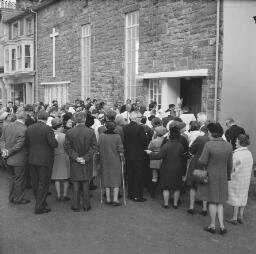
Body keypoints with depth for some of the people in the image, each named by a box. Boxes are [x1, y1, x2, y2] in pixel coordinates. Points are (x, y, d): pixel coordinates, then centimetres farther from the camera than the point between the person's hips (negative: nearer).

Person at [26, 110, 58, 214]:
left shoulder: (29, 128, 0)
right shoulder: (47, 129, -16)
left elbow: (27, 143, 5)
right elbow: (53, 144, -19)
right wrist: (55, 140, 2)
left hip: (32, 159, 6)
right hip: (45, 160, -5)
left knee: (35, 183, 17)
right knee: (43, 184, 4)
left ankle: (40, 202, 31)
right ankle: (39, 207, 7)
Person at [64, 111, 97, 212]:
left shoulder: (69, 132, -8)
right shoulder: (91, 132, -9)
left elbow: (67, 147, -7)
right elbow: (94, 147, -9)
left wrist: (76, 157, -6)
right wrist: (86, 158, -7)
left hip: (74, 163, 0)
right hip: (87, 163, 0)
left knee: (76, 184, 10)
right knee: (86, 183, 11)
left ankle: (76, 206, 14)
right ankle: (86, 205, 17)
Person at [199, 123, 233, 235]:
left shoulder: (209, 145, -19)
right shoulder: (228, 146, -4)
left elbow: (202, 161, -18)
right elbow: (229, 164, 4)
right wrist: (228, 175, 19)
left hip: (211, 176, -4)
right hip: (223, 176, 4)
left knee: (212, 202, 7)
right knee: (220, 202, 15)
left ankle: (212, 226, 18)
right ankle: (221, 226, 13)